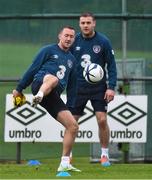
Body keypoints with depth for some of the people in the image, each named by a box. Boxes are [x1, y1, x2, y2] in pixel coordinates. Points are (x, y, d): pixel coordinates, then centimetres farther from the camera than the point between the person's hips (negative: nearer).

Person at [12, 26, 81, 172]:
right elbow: (32, 69, 9)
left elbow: (71, 85, 35)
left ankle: (64, 164, 2)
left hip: (54, 97, 6)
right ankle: (38, 97, -72)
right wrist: (19, 89, 8)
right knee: (53, 79, -42)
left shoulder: (71, 59, 28)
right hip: (39, 85, -6)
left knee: (73, 126, -3)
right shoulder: (49, 50, 10)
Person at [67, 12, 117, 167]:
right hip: (78, 87, 2)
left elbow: (111, 66, -3)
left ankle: (104, 154, 5)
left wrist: (111, 87, -10)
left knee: (102, 120, -10)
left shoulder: (103, 41, -5)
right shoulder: (74, 41, -1)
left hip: (98, 88, -2)